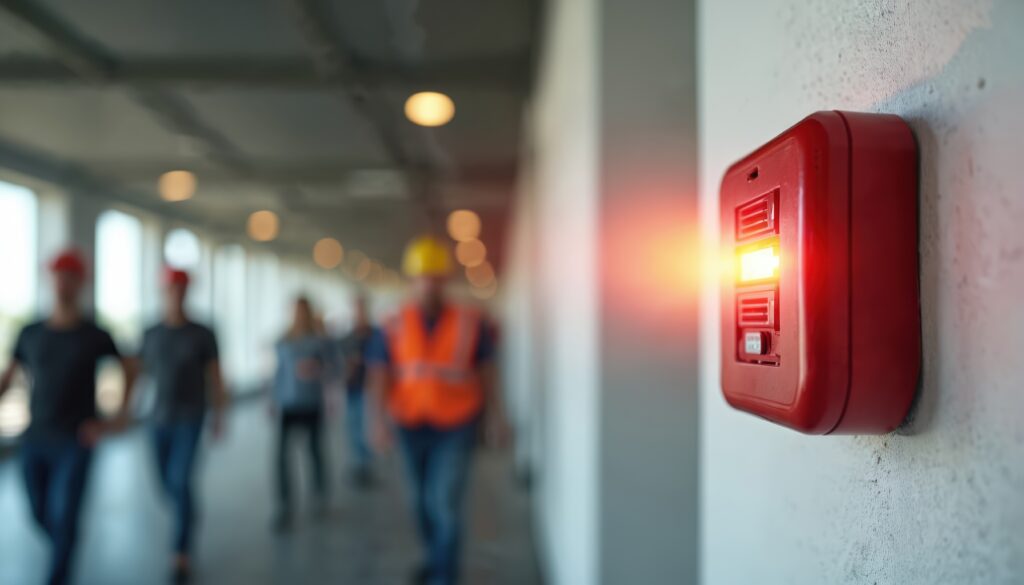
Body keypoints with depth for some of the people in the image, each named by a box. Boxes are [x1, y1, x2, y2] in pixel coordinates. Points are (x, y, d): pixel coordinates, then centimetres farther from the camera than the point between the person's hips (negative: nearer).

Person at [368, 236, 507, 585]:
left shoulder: (469, 322, -12)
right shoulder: (394, 328, -9)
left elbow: (484, 369, -2)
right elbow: (381, 375, -14)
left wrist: (493, 411, -1)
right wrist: (381, 418, -27)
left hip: (456, 427, -3)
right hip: (413, 425, 3)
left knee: (444, 500, -12)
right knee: (422, 499, 17)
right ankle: (436, 557, 42)